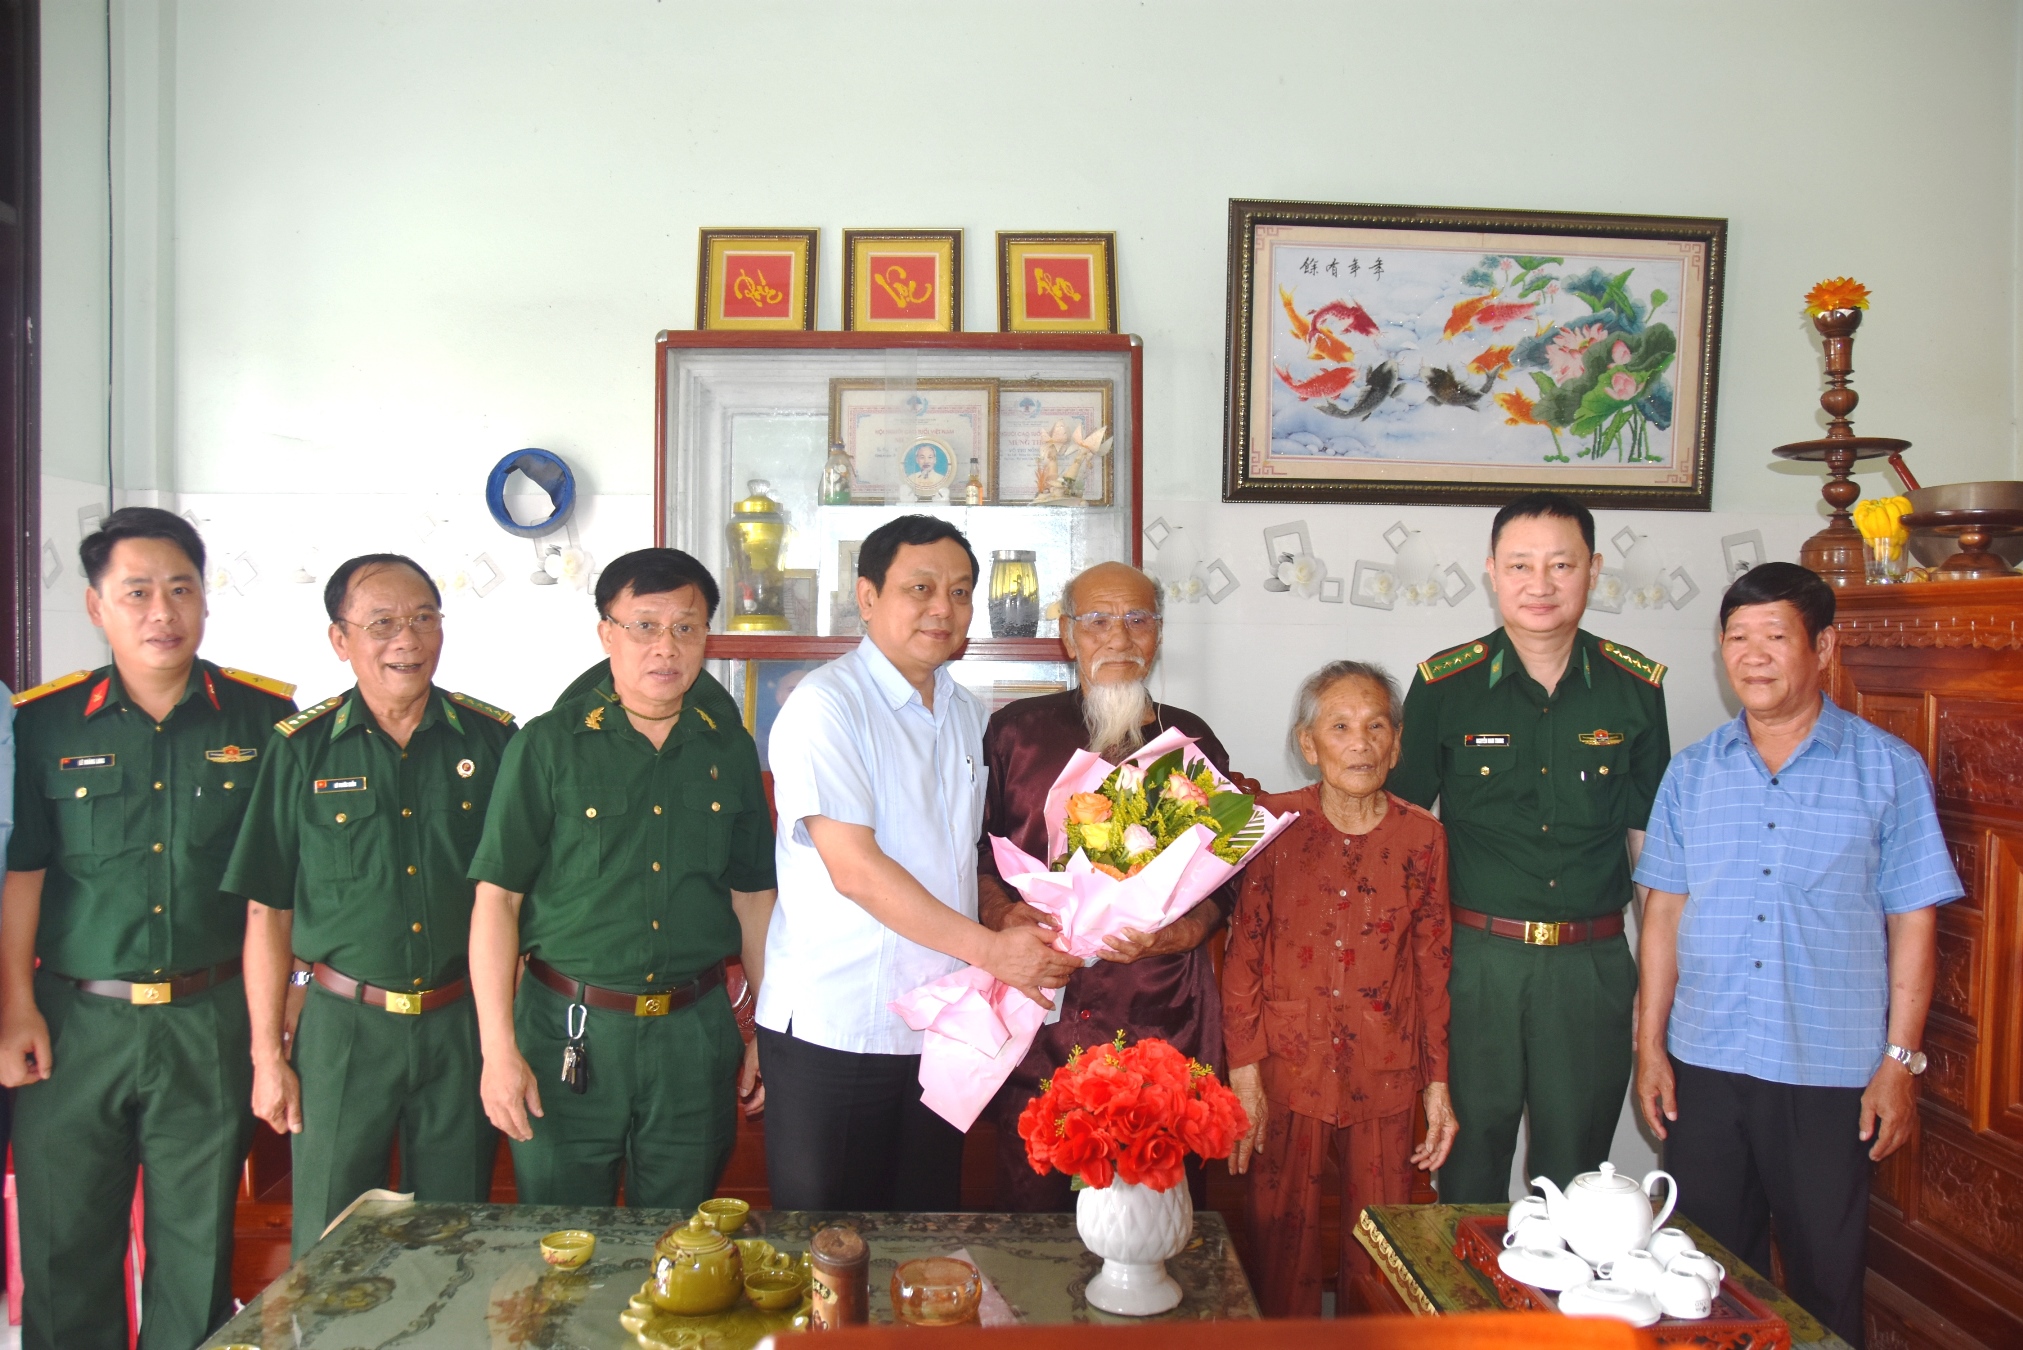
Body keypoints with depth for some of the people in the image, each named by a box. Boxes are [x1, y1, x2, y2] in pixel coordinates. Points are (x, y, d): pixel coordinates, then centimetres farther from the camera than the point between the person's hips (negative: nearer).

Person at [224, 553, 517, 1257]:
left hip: (462, 1025, 1)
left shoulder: (492, 739, 1)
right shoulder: (301, 750, -1)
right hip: (343, 1029, -1)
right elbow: (268, 912, 2)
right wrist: (267, 1055, 0)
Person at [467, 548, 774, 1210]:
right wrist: (498, 1049, -10)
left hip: (694, 1034, 2)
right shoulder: (547, 746, -5)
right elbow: (497, 897, -5)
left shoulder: (729, 747, 4)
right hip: (569, 1032, -2)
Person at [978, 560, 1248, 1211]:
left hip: (1160, 1021, 1)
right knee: (1030, 1205, 5)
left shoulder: (1192, 744, 12)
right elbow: (974, 855, 9)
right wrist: (1002, 916, -10)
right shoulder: (1015, 731, 9)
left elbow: (1221, 883, 11)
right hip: (1036, 1017, 0)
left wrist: (1166, 935, -8)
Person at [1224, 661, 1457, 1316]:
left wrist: (1438, 1085, 5)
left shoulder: (1422, 836, 2)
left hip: (1384, 1077, 2)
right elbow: (1243, 954, -2)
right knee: (1281, 1245, 7)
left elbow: (1432, 966, 6)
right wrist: (1244, 1074, -7)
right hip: (1286, 1070, -1)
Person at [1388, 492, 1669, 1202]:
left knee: (1576, 1175, 13)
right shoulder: (1444, 684, -3)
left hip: (1594, 964, 2)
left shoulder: (1636, 687, 2)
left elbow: (1649, 840, 10)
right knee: (1469, 1167, 8)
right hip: (1473, 959, -1)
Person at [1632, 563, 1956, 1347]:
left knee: (1825, 1276, 10)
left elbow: (1913, 924, -2)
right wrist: (1650, 1045, 3)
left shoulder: (1889, 770, -2)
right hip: (1704, 1064, 3)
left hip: (1832, 1075, -2)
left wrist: (1900, 1061, -5)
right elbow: (1665, 913, 6)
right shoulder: (1692, 773, 5)